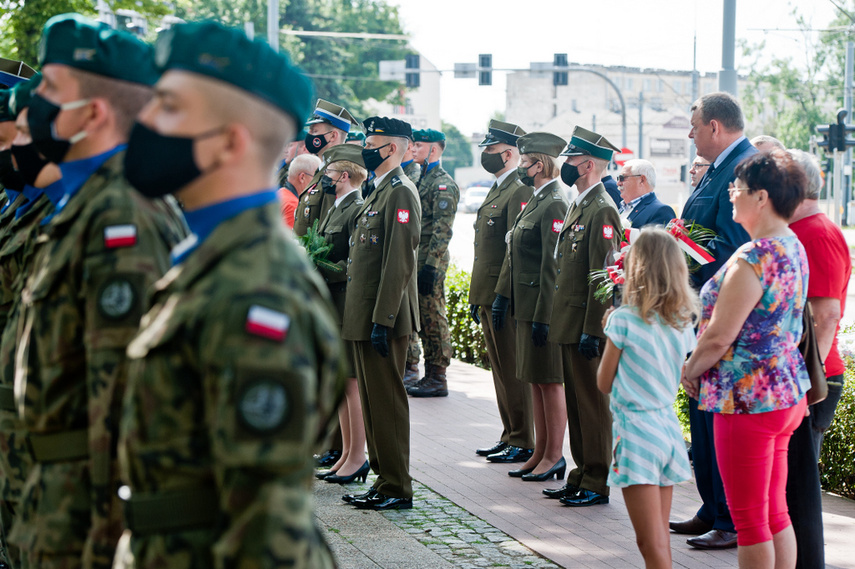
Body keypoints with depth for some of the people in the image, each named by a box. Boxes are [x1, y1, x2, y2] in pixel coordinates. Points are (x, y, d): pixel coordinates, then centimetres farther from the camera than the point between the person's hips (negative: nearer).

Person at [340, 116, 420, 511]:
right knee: (372, 400, 13)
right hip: (365, 316, 10)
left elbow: (399, 263, -20)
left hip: (383, 318, -10)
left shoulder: (400, 193, -14)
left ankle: (396, 489, 1)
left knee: (386, 401, -5)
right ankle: (384, 480, 21)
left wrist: (382, 320, -23)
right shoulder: (378, 192, 18)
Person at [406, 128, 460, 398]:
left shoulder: (443, 183, -11)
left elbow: (442, 229, -18)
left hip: (430, 261, -9)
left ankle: (437, 378, 0)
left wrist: (431, 265, -23)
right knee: (418, 316, 11)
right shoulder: (422, 179, 18)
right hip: (413, 260, 9)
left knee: (432, 316, -5)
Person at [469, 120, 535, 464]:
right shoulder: (497, 190, 18)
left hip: (506, 297, -10)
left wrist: (502, 295, -21)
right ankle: (509, 436, 21)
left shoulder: (521, 191, -13)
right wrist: (478, 297, 20)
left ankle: (523, 444, 2)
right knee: (500, 369, 14)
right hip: (488, 296, 10)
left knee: (514, 372, -4)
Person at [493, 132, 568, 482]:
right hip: (526, 306, 10)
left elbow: (553, 266, -20)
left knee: (549, 382, -2)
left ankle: (554, 457, 5)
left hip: (543, 307, -10)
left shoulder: (554, 205, -16)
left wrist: (543, 315, -21)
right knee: (535, 381, 13)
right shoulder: (534, 202, 16)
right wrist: (502, 295, 17)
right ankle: (540, 454, 21)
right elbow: (515, 255, 20)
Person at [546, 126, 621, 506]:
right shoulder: (578, 206, 16)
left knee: (592, 403, -3)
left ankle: (597, 484, 3)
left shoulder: (601, 211, -15)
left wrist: (591, 331, -21)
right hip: (568, 325, 10)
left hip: (585, 326, -10)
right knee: (575, 401, 14)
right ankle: (581, 476, 22)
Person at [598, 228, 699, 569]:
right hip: (669, 426, 6)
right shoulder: (684, 321, 4)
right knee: (660, 538, 16)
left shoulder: (624, 319, -12)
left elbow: (604, 383, -3)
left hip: (635, 428, -6)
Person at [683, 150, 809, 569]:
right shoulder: (794, 248, 9)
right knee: (775, 512, 16)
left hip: (747, 399, -9)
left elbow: (719, 336, -20)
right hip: (787, 393, 9)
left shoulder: (752, 259, -21)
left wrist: (690, 371, -2)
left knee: (750, 519, 1)